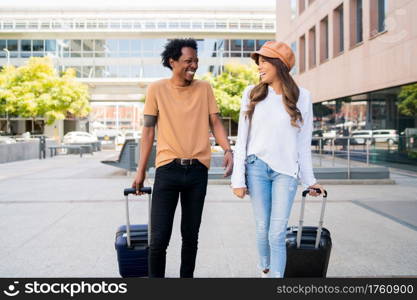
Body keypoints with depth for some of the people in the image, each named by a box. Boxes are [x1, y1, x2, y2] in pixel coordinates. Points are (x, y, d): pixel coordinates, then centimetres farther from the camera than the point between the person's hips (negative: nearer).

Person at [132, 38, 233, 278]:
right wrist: (141, 170, 2)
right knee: (159, 238, -3)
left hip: (198, 170, 2)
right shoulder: (157, 89, 3)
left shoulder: (204, 88, 7)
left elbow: (215, 121, 4)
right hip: (168, 169, -2)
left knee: (191, 235, 11)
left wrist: (228, 150, -16)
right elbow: (149, 130, 4)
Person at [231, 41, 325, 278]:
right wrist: (238, 179, -1)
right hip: (257, 167, 1)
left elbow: (304, 142, 7)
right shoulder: (252, 94, 4)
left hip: (286, 170, -1)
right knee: (262, 229, 7)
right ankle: (265, 271, 28)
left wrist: (310, 180, 8)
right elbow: (242, 139, 4)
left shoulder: (301, 97, 2)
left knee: (277, 235, -5)